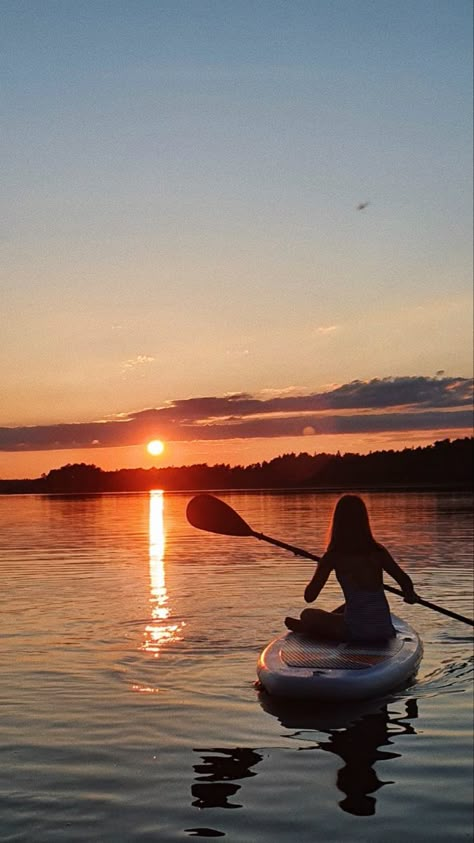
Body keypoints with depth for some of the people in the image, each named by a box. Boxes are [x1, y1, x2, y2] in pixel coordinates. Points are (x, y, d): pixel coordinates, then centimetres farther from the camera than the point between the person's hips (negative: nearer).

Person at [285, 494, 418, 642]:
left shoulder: (333, 556, -6)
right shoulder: (378, 551, 2)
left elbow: (309, 596, -5)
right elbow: (406, 582, 2)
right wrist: (409, 595, 24)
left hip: (355, 631, -5)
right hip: (384, 629, 5)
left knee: (307, 615, 17)